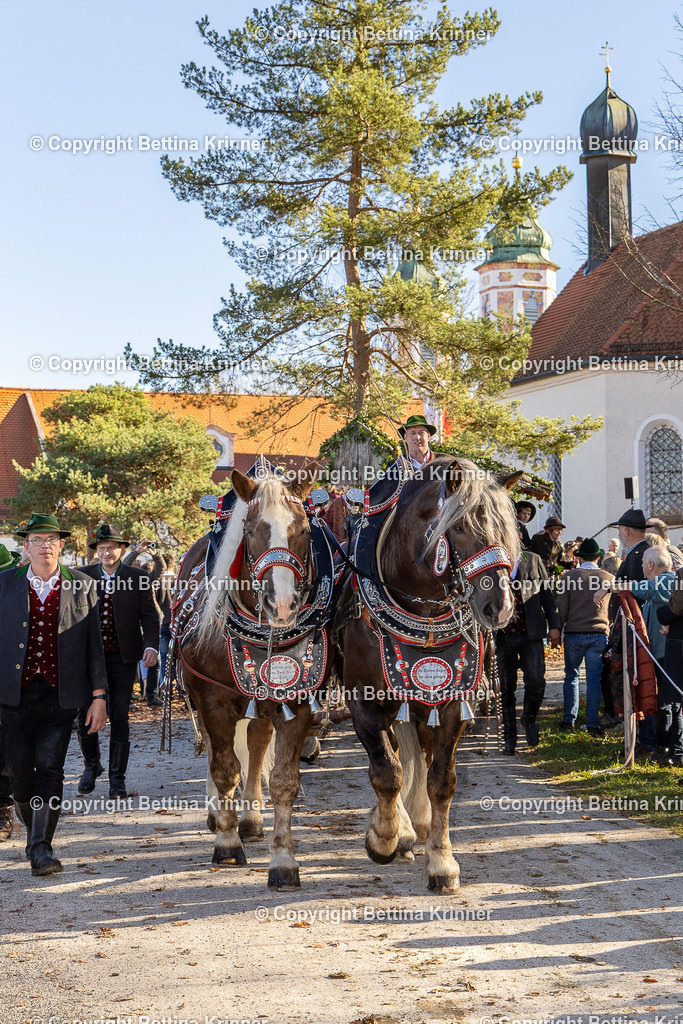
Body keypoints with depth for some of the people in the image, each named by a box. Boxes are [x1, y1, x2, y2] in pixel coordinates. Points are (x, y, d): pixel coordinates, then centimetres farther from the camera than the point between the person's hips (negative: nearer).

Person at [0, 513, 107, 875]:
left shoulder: (81, 586, 5)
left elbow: (93, 644, 6)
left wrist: (99, 696, 3)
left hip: (60, 695, -1)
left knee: (49, 766, -9)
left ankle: (42, 847, -6)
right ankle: (32, 830, 33)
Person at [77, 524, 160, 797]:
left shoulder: (137, 578, 1)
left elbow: (149, 615, -2)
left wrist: (151, 646, -18)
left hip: (122, 658, -1)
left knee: (119, 718, 1)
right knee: (85, 715, 1)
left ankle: (117, 778, 11)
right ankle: (92, 765, 27)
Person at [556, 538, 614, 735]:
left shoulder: (568, 577, -2)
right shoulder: (609, 578, 4)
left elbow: (562, 608, -3)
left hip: (574, 633, -1)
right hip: (600, 634, 1)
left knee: (571, 676, 12)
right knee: (595, 678, 3)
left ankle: (569, 720, 12)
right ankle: (593, 723, 2)